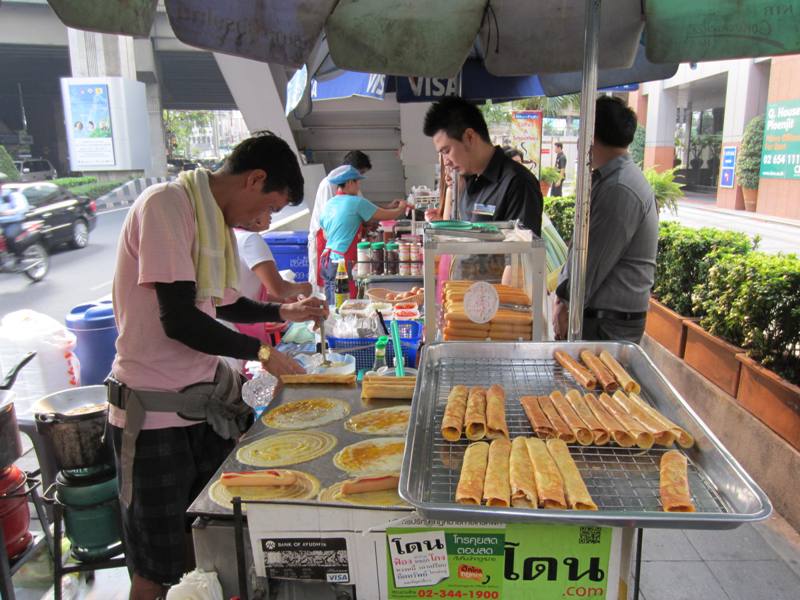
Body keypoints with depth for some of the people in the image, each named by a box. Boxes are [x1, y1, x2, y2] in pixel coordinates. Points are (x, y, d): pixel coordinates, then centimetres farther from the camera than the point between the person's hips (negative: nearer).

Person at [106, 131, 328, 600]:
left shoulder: (215, 218, 9)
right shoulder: (167, 204, -17)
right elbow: (180, 321, -23)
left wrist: (283, 312, 9)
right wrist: (260, 351, -13)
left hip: (205, 399, 8)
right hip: (154, 410, -8)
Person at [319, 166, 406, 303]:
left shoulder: (329, 204, 13)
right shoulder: (356, 202, -9)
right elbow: (388, 216, -6)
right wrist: (401, 208, 17)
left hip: (327, 260, 8)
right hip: (343, 262, -8)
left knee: (332, 307, 12)